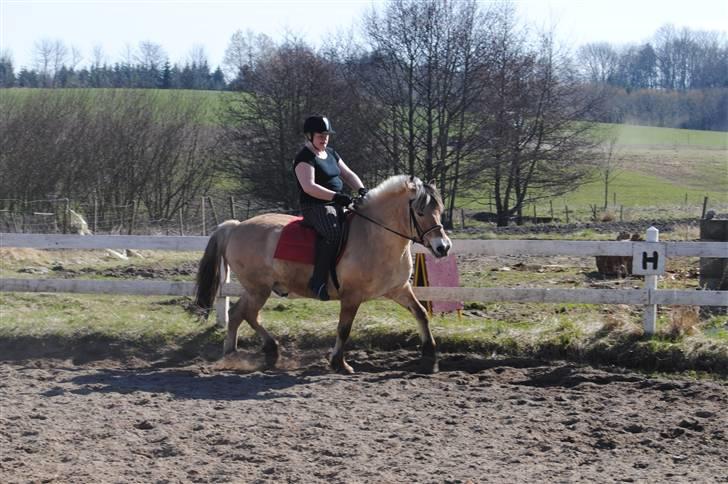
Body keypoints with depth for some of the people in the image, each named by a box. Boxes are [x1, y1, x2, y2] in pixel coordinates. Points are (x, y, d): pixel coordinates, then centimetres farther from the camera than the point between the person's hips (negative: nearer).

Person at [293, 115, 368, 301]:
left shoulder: (331, 153, 18)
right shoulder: (305, 158, -9)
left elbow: (348, 174, 17)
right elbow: (309, 186, -21)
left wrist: (361, 190, -3)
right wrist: (335, 196, -29)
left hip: (337, 205, 9)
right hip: (315, 207, -9)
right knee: (333, 232, -34)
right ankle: (319, 281, -30)